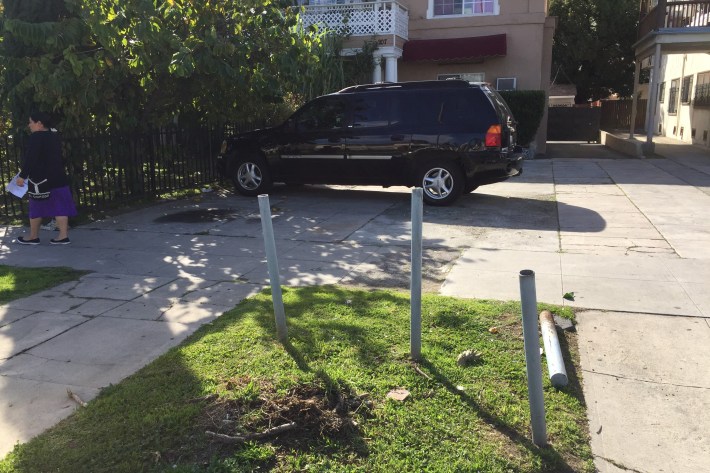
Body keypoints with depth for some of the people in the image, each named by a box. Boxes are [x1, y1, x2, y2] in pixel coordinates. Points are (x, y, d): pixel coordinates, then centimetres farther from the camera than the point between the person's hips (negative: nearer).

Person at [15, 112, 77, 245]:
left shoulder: (35, 137, -13)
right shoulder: (54, 137, 13)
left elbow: (30, 159, -18)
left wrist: (22, 176, -15)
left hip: (40, 179, -7)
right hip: (58, 177, 7)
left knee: (36, 208, 5)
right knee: (59, 207, 3)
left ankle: (33, 236, 14)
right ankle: (63, 235, 1)